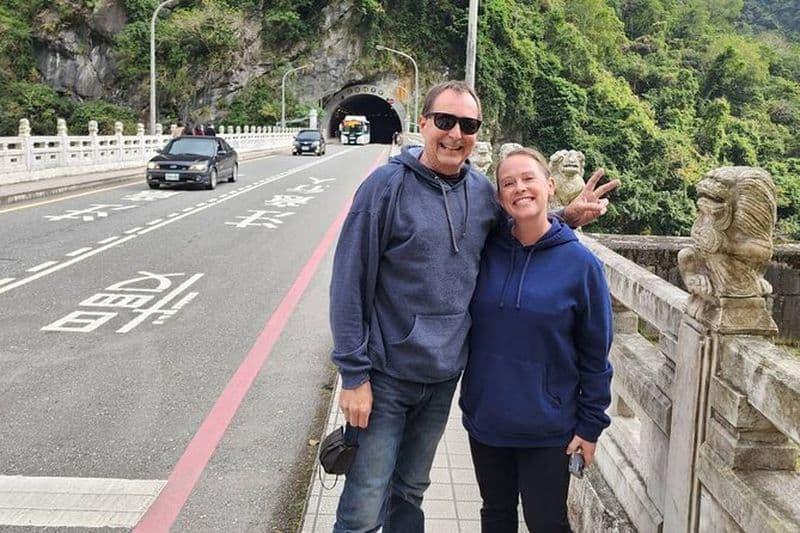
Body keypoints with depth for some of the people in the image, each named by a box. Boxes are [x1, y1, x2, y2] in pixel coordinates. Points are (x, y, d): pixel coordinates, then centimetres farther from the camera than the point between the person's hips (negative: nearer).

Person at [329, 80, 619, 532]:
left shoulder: (482, 191, 1)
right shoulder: (388, 185, -13)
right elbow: (350, 283, -13)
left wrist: (567, 218, 3)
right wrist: (354, 375, -14)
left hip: (445, 375, 5)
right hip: (387, 375, -4)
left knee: (410, 493, 22)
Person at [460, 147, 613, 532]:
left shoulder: (580, 264, -11)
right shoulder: (484, 251, -4)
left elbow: (595, 354, -6)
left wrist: (591, 424, -4)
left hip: (548, 428, -3)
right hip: (484, 418, 3)